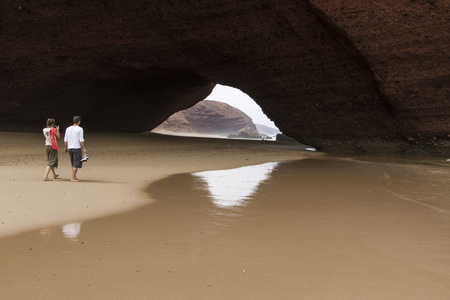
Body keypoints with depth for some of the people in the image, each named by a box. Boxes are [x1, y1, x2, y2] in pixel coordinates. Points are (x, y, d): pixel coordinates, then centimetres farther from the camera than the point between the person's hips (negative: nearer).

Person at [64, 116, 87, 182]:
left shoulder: (68, 129, 9)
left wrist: (65, 148, 20)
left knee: (73, 163, 18)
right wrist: (84, 148, -7)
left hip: (69, 148, 6)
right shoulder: (79, 129, -7)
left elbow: (65, 140, 11)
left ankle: (74, 177, 25)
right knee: (76, 163, -3)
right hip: (77, 148, -6)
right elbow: (81, 140, -11)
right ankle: (73, 178, -7)